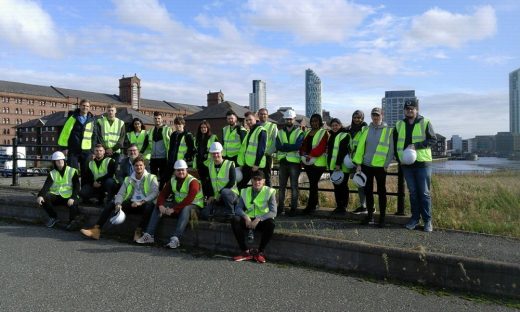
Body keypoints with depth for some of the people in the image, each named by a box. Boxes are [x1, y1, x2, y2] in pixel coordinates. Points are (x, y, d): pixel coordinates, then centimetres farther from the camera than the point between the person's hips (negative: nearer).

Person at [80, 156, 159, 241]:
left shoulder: (151, 178, 4)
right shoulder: (128, 179, 17)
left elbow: (155, 193, -9)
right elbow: (120, 193, 10)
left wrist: (141, 202, -21)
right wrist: (118, 204, -12)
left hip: (144, 204, -4)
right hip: (131, 203, 4)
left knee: (149, 205, -39)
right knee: (111, 205, -13)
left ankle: (139, 231, -35)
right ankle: (96, 229, -19)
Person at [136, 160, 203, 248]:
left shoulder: (193, 181, -16)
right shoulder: (172, 181, 7)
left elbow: (189, 200, -27)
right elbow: (163, 194, 3)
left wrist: (173, 209, -31)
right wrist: (161, 206, -19)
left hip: (193, 205, -7)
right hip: (178, 204, 7)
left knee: (185, 209, -41)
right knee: (157, 208, -4)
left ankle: (175, 239, -49)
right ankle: (148, 235, -12)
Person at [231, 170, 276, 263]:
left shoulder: (269, 192, -3)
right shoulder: (245, 191, 7)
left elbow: (273, 212, -12)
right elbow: (238, 208, 1)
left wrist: (259, 219, -27)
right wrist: (246, 216, -21)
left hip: (262, 221, -3)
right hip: (248, 220, 3)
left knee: (271, 223, -35)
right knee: (235, 220, -25)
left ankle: (260, 252, -16)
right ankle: (245, 251, -18)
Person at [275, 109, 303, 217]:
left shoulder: (299, 132, 2)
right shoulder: (280, 132, 12)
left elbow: (298, 146, -15)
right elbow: (278, 146, -5)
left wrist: (285, 146, -13)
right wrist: (291, 146, -16)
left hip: (294, 162, -3)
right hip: (282, 162, 4)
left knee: (294, 186, 2)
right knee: (281, 186, 8)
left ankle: (293, 208, 7)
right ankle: (280, 207, 15)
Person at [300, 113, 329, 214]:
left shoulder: (324, 133, -3)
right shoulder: (308, 133, 19)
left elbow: (321, 146, -15)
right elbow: (304, 144, 13)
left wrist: (311, 155, -22)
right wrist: (303, 152, -7)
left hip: (318, 162, -6)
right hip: (308, 162, 6)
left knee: (313, 184, -8)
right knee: (313, 183, 11)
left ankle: (311, 206, -4)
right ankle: (315, 203, 21)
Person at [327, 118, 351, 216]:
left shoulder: (345, 135, -8)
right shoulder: (332, 136, 19)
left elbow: (342, 151, -17)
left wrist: (338, 164, -22)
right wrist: (329, 164, 18)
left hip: (342, 167, -8)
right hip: (332, 166, 8)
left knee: (343, 186, -1)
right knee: (336, 186, 10)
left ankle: (343, 207, 4)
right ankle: (338, 206, 17)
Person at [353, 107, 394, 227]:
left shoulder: (388, 130, -2)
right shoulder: (366, 130, 7)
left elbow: (391, 149, -2)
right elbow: (360, 147, 5)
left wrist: (386, 164, -8)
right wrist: (358, 163, 0)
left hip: (380, 166, -3)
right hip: (366, 165, 4)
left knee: (381, 192, 4)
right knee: (368, 191, 9)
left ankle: (382, 217, 13)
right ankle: (370, 215, 21)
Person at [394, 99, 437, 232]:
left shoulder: (425, 123, -1)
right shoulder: (399, 125, 11)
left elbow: (433, 140, -6)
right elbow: (396, 143, 15)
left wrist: (416, 145, -17)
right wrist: (399, 158, 3)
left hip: (423, 163, -3)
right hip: (406, 164, 4)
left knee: (424, 193, 0)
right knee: (413, 192, 10)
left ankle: (427, 220, 8)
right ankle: (415, 218, 19)